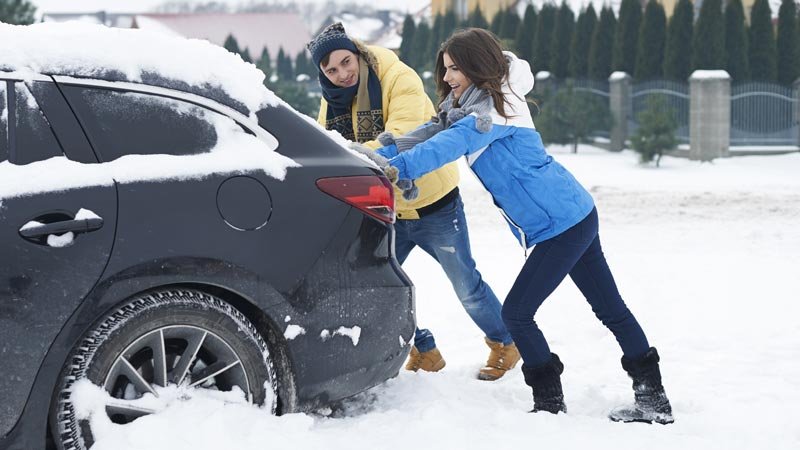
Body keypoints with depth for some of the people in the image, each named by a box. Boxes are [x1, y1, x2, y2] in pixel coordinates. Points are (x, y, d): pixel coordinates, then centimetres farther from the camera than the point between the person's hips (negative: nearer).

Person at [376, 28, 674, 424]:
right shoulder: (467, 107, 13)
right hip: (577, 216, 10)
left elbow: (450, 144, -31)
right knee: (611, 309, 12)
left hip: (561, 225, -10)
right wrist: (376, 157, -6)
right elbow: (432, 133, 6)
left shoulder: (493, 107, -17)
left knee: (516, 313, -4)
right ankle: (653, 401, 18)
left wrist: (398, 168, -38)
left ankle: (550, 403, 7)